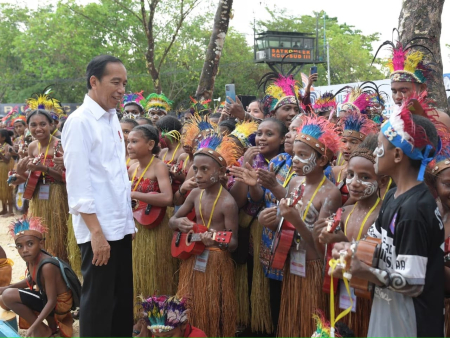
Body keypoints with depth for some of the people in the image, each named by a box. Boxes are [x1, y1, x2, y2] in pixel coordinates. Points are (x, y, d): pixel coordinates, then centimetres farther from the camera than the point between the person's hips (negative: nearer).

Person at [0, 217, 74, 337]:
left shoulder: (47, 266, -29)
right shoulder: (31, 259, -4)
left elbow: (52, 301, -27)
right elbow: (31, 280, 17)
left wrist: (33, 327, -29)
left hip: (59, 304, -9)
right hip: (47, 297, 9)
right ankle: (53, 324, 22)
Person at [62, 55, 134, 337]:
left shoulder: (113, 118, 11)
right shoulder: (80, 121, -13)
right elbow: (78, 183, -17)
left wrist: (128, 217, 14)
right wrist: (96, 231, -19)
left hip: (121, 224, 8)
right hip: (98, 229, -8)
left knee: (124, 298, 16)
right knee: (98, 303, 3)